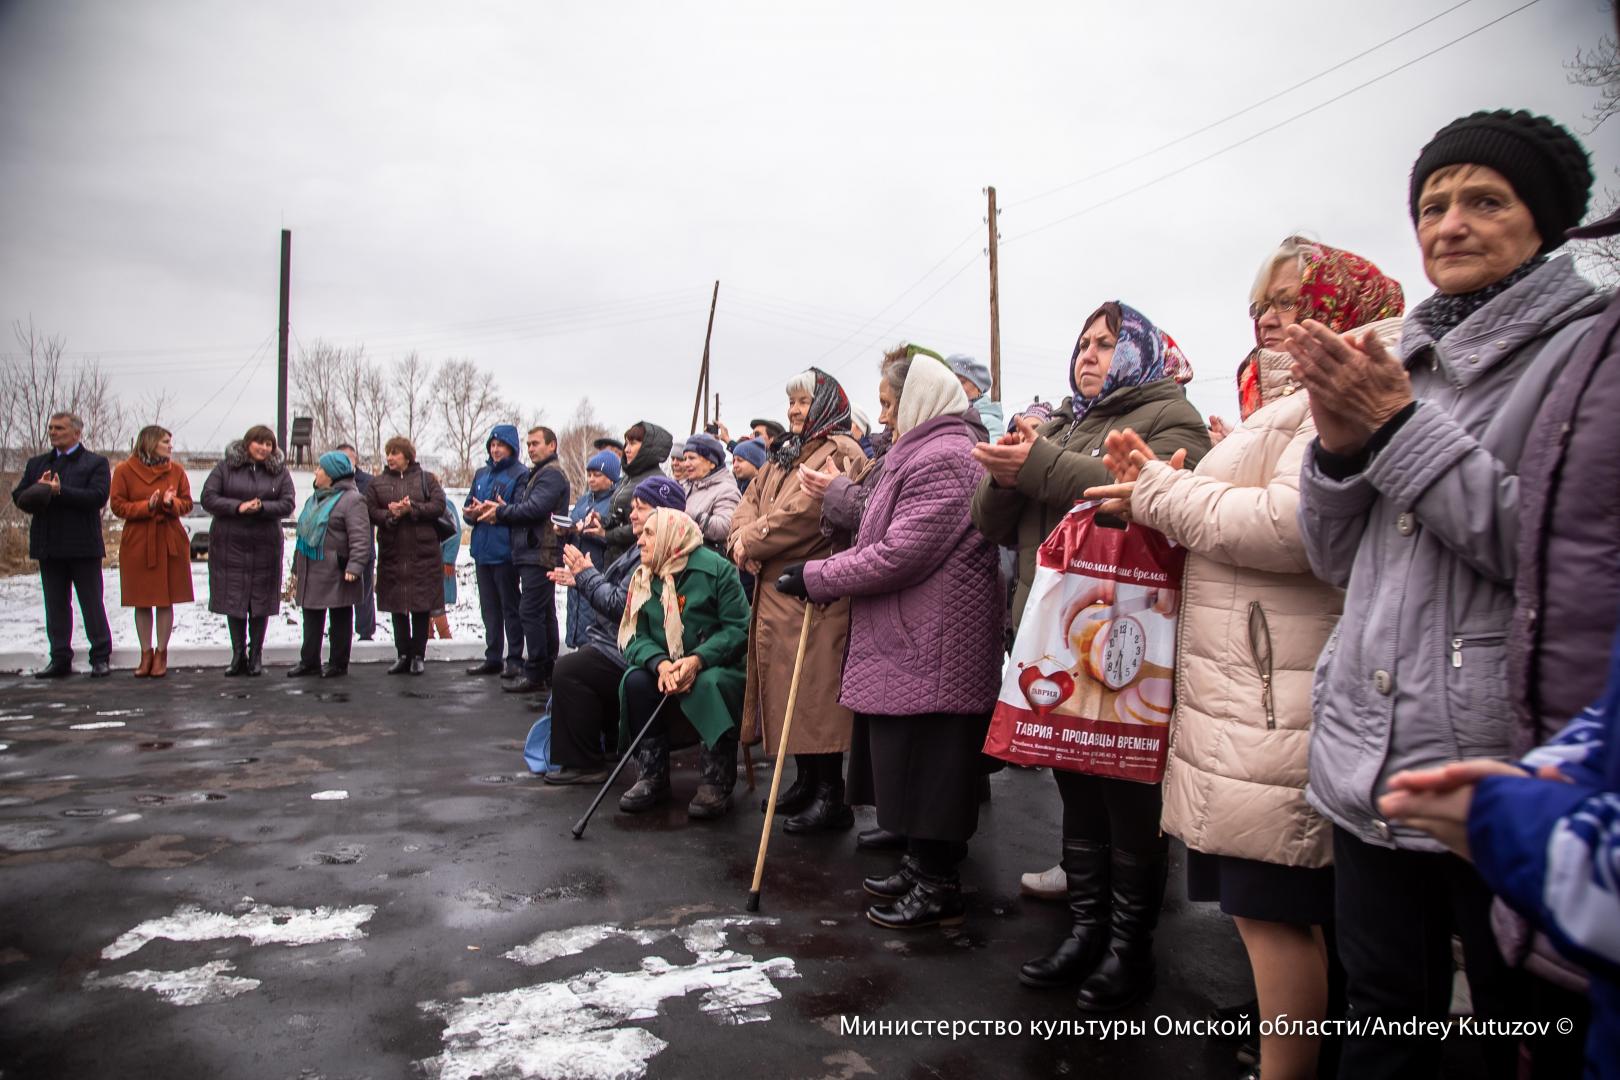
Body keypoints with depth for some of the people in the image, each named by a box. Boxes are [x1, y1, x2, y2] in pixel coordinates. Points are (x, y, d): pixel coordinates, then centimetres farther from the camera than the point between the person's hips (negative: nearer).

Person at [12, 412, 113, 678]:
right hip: (49, 546, 5)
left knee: (92, 604, 1)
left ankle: (101, 658, 6)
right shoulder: (36, 464, 16)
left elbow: (97, 497, -14)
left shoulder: (96, 463, 1)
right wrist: (39, 489, -12)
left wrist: (59, 491, -18)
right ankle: (60, 659, 14)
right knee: (55, 606, 9)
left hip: (83, 546, -5)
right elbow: (19, 497, 8)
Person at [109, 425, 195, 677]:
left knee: (165, 600, 3)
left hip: (170, 543, 1)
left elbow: (187, 503, 8)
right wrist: (147, 506, -18)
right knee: (141, 601, 5)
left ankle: (161, 653, 12)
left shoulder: (175, 470, 5)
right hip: (137, 543, -1)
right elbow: (118, 505, -3)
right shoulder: (125, 470, -2)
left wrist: (171, 503, -14)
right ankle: (146, 654, 16)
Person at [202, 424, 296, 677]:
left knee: (261, 601, 4)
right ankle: (238, 655, 14)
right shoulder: (226, 467, 2)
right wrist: (238, 507, -18)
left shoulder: (279, 471, 5)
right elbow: (208, 498, -4)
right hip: (230, 545, 0)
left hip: (265, 546, 0)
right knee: (233, 599, 4)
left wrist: (262, 507, -20)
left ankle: (256, 656, 14)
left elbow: (288, 504, -2)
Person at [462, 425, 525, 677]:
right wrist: (474, 512, -6)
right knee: (489, 607, 13)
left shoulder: (519, 475, -7)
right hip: (482, 550, 7)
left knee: (510, 606, 0)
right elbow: (468, 507, 16)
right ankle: (492, 657, 21)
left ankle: (515, 659, 7)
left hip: (505, 551, -7)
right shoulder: (481, 474, 16)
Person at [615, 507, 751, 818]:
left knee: (711, 684, -35)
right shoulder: (642, 578, 6)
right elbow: (636, 637, -2)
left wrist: (698, 659, -29)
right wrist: (659, 664, -24)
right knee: (635, 681, -24)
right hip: (664, 671, 5)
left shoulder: (716, 569, -10)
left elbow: (739, 628, -16)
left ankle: (717, 781, -22)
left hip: (715, 667, -4)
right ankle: (652, 776, -13)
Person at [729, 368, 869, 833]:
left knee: (815, 687, -7)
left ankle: (831, 796, 1)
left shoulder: (839, 454, -8)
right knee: (785, 683, 13)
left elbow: (801, 514, -20)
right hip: (774, 587, 9)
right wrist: (742, 539, -7)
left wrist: (751, 540, -9)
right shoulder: (783, 455, 21)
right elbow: (750, 502, 15)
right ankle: (806, 781, 25)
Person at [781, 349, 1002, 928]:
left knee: (928, 760, 0)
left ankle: (938, 885, 14)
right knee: (910, 761, 18)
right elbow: (889, 537, 20)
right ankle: (921, 864, 32)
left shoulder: (944, 458, -17)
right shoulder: (923, 453, 20)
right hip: (909, 640, 11)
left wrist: (815, 577, -15)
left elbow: (899, 555, -23)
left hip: (932, 646, -11)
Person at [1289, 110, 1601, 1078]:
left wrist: (1399, 426, -17)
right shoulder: (1405, 363, 13)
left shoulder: (1585, 350, -4)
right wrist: (1341, 442, -5)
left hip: (1510, 778, -5)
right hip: (1371, 761, 6)